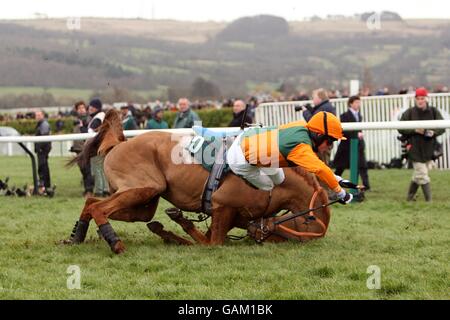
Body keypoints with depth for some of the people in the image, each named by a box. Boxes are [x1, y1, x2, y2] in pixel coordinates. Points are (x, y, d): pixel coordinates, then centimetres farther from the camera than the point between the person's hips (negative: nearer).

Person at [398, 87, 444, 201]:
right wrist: (415, 130, -16)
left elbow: (442, 127, 3)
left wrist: (434, 132, -18)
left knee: (418, 175, 13)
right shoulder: (409, 113, -3)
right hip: (415, 150, -3)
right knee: (422, 176, -8)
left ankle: (410, 197, 30)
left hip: (429, 149, 3)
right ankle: (429, 200, -6)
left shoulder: (434, 112, 2)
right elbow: (401, 128, -2)